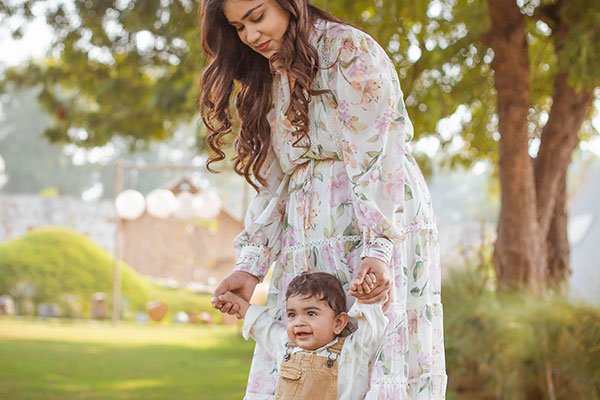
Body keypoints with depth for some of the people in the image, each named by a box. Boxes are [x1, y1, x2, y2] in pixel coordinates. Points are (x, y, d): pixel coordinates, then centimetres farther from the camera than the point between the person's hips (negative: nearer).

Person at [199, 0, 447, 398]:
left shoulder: (348, 50, -5)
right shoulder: (268, 79, 18)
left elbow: (375, 156, -14)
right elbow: (271, 182, 13)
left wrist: (378, 248, -24)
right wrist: (251, 265, 1)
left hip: (378, 229, -6)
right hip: (307, 246, 7)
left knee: (376, 364, -12)